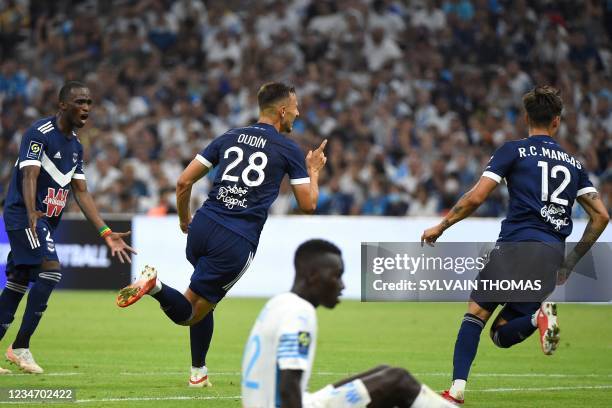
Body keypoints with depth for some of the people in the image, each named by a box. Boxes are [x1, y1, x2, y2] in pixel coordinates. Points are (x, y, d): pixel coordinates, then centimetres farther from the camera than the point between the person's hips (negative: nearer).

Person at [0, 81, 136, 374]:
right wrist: (32, 213, -38)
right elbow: (29, 176, -23)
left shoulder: (75, 146, 13)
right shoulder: (39, 133, -13)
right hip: (24, 215, -9)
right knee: (51, 270, -21)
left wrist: (107, 234, 4)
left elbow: (81, 193, 12)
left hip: (46, 221, 9)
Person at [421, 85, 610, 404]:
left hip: (515, 247, -4)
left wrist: (440, 227, 11)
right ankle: (540, 315, -22)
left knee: (476, 313, 9)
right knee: (502, 334, 11)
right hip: (552, 256, 4)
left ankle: (457, 389, -8)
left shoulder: (514, 150, 6)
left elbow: (475, 198, -2)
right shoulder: (573, 163, 20)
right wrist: (572, 261, 22)